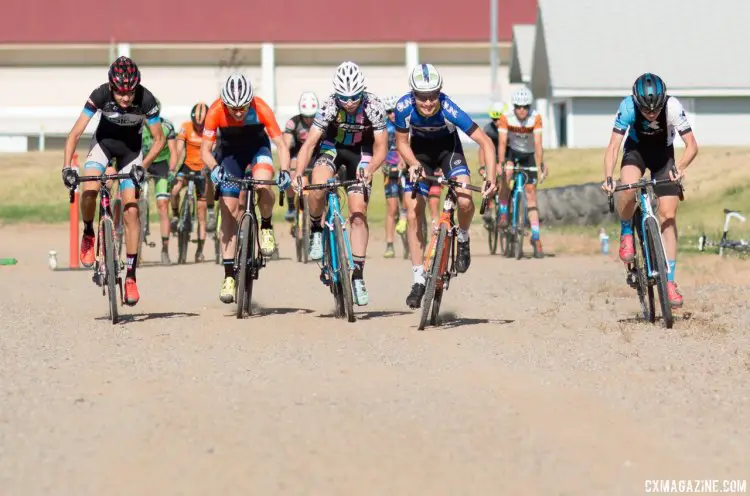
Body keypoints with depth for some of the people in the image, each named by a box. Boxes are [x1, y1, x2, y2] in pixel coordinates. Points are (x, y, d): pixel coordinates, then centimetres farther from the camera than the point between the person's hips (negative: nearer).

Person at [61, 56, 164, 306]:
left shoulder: (146, 100, -30)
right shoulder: (100, 95, -30)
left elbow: (159, 139, -17)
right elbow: (75, 133, -25)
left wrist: (142, 166, -30)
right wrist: (67, 167, -36)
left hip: (131, 147, 0)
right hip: (104, 140, 0)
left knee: (131, 211, -9)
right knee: (90, 190, -28)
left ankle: (130, 276, -1)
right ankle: (88, 234, 3)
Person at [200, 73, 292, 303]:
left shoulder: (261, 109, -31)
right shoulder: (216, 111, -29)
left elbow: (281, 145, -27)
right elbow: (205, 149, -23)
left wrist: (284, 171, -44)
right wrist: (214, 168, -43)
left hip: (257, 148, -1)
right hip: (230, 152, 1)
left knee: (262, 184, -35)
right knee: (229, 211, -6)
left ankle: (266, 228, -4)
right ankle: (229, 276, -1)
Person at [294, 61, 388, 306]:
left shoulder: (374, 106, -27)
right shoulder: (329, 106, -28)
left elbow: (381, 147, -21)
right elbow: (309, 144, -28)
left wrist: (369, 169, -41)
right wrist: (298, 174, -42)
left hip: (360, 152, 0)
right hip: (333, 147, 0)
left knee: (359, 213, -7)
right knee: (318, 188, -32)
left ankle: (357, 276, 0)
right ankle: (316, 231, -3)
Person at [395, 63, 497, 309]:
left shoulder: (449, 109, -35)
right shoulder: (404, 107, -30)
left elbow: (485, 142, -30)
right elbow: (402, 143, -12)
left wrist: (491, 176, -41)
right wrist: (414, 165, -31)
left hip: (448, 147, -2)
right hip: (420, 151, 2)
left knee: (465, 201, -27)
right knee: (414, 216, -7)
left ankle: (463, 241, 5)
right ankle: (419, 279, 3)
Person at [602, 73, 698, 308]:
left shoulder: (673, 107, -31)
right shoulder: (628, 107, -30)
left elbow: (692, 145, -26)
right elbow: (613, 145, -27)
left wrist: (679, 167, -45)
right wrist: (608, 178, -41)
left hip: (663, 154, 1)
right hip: (636, 149, 0)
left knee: (668, 216, -8)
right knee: (628, 187, -35)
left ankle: (669, 280, -1)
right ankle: (626, 232, -5)